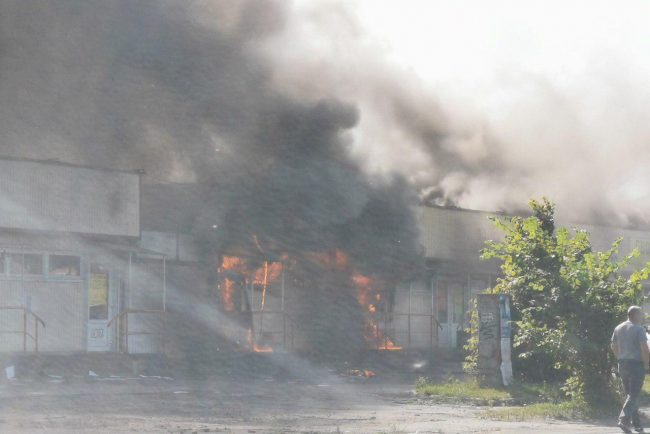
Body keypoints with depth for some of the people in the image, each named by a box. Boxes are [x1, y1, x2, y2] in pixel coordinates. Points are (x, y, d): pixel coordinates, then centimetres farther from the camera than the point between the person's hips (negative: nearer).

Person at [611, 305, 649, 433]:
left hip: (622, 364, 7)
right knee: (634, 395, -7)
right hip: (636, 365, -7)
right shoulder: (639, 329, -11)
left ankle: (636, 424, 15)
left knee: (630, 394, 14)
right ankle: (624, 419, -22)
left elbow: (614, 346, 14)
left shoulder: (618, 328, 10)